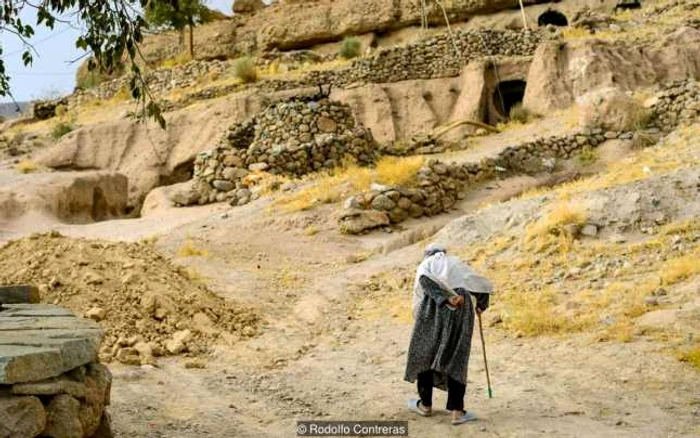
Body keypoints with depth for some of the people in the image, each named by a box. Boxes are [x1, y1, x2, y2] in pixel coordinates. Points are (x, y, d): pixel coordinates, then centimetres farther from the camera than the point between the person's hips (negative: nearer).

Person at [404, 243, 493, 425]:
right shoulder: (457, 264, 28)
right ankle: (457, 411, -2)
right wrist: (482, 304, 37)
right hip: (461, 308, 2)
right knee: (456, 359, 7)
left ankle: (425, 404, 26)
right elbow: (482, 285, 19)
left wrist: (447, 297, -16)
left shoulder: (425, 264, 20)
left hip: (434, 307, -2)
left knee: (424, 353, 16)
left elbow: (425, 279, -7)